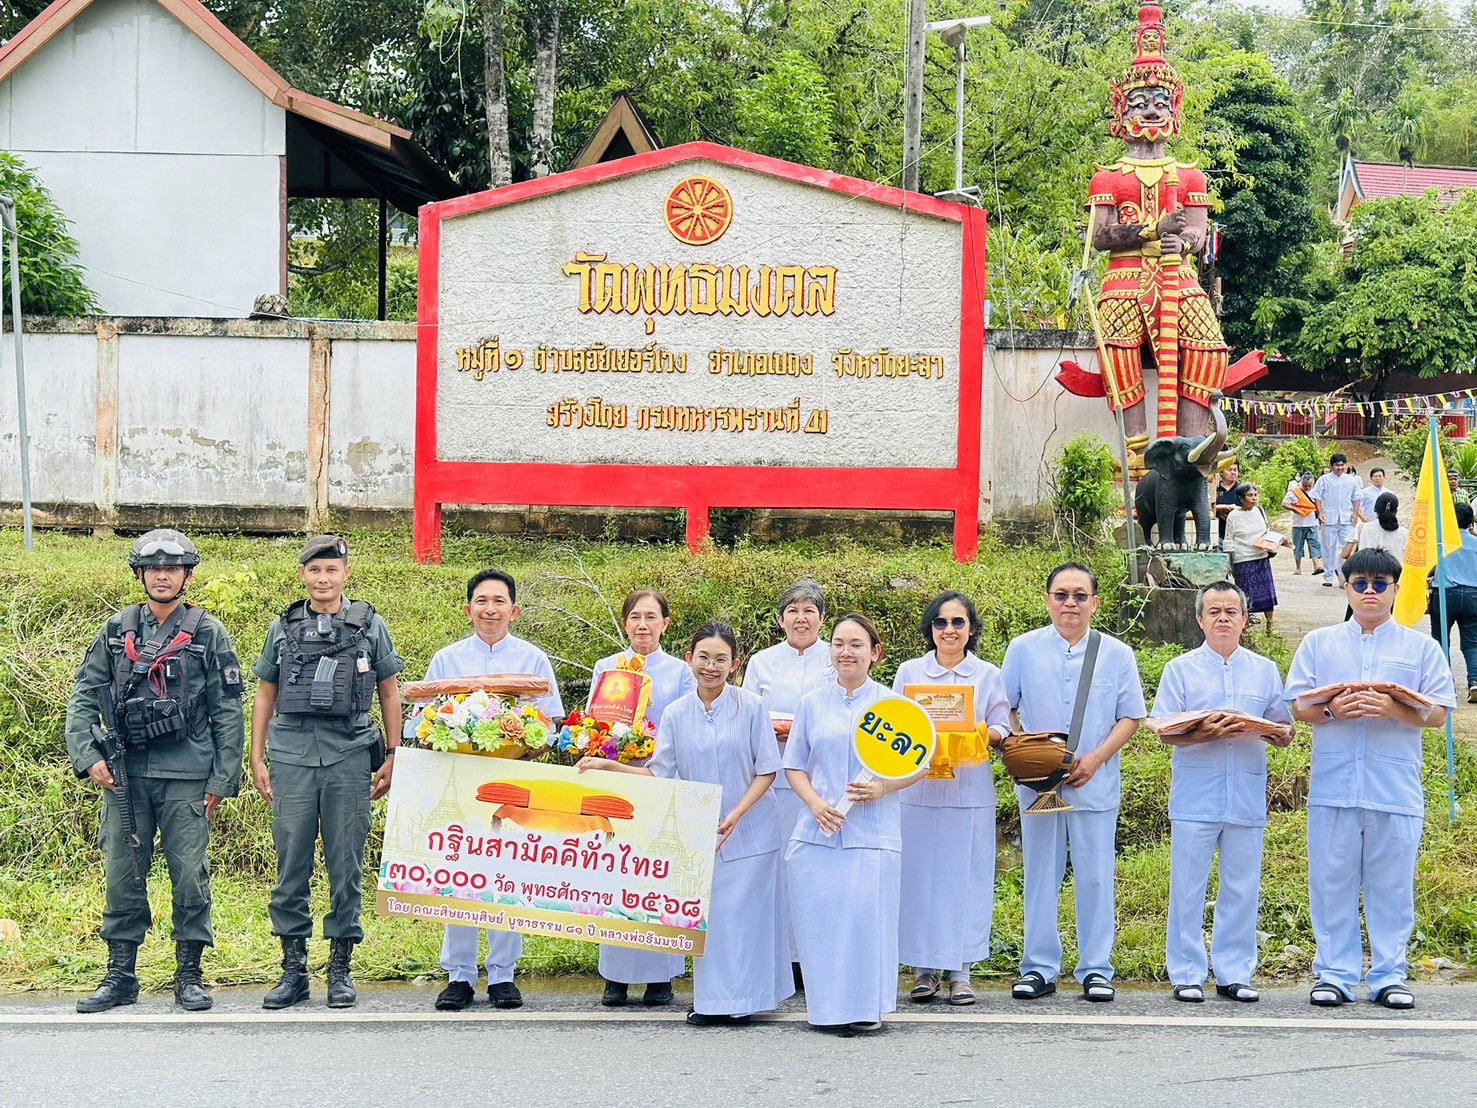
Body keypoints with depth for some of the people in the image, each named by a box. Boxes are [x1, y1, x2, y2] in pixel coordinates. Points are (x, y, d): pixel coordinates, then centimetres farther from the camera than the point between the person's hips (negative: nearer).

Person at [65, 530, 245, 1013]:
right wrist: (87, 756, -4)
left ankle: (189, 975, 9)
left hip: (186, 774, -2)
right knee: (122, 874, 5)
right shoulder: (116, 631, 10)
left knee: (190, 874, -2)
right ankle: (121, 975, 14)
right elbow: (83, 697, 9)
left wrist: (223, 778, -3)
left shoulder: (208, 633, 4)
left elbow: (229, 712, 3)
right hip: (124, 773, 2)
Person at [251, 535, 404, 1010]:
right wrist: (257, 758, 10)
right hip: (292, 756, 1)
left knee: (346, 866, 2)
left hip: (349, 756, -1)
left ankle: (341, 970, 10)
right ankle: (293, 969, 10)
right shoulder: (283, 628, 11)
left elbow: (389, 692, 11)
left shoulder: (369, 625, 7)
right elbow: (266, 694, 16)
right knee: (291, 864, 2)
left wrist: (392, 756, 5)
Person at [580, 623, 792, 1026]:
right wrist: (608, 766, -4)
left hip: (749, 830, -3)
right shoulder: (676, 713, 3)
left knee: (744, 912, -2)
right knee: (707, 914, 2)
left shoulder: (751, 707, -6)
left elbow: (767, 770, -5)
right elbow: (660, 774, 5)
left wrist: (734, 816, -15)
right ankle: (711, 1000, 11)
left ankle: (743, 997, 9)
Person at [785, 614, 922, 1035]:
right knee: (821, 918, -2)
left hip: (873, 831, -2)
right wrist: (816, 804, -7)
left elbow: (919, 766, 6)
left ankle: (866, 1007, 4)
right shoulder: (812, 704, 11)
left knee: (867, 916, -9)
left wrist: (883, 788, -13)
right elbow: (794, 767, 12)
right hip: (819, 830, 2)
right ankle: (828, 1008, 9)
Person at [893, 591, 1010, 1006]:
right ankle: (925, 968, 8)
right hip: (917, 789, 0)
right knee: (919, 878, -1)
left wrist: (987, 734, -15)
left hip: (970, 791, 0)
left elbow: (1002, 731, 6)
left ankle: (961, 971, 6)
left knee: (965, 878, -1)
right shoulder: (909, 672, 8)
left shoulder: (988, 675, 8)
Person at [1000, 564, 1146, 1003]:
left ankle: (1096, 970, 11)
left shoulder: (1117, 654, 4)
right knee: (1041, 876, 5)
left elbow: (1130, 718, 3)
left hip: (1095, 783, 0)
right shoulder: (1023, 649, 5)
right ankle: (1039, 969, 12)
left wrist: (1096, 759, -11)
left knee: (1095, 878, 3)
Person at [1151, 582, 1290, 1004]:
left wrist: (1251, 730, -13)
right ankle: (1187, 974, 5)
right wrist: (1205, 731, -18)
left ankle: (1234, 973, 10)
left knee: (1243, 889, 3)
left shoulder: (1266, 671, 13)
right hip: (1195, 795, -2)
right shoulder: (1180, 670, 8)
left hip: (1247, 797, 2)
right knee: (1188, 887, -1)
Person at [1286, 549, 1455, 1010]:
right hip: (1333, 785, 1)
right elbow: (1298, 706, 7)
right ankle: (1335, 974, 9)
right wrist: (1330, 710, -13)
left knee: (1393, 885, 2)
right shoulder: (1318, 644, 13)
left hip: (1397, 788, -1)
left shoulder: (1421, 648, 9)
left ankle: (1389, 976, 9)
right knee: (1333, 882, 2)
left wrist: (1395, 710, -16)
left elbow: (1438, 713, 2)